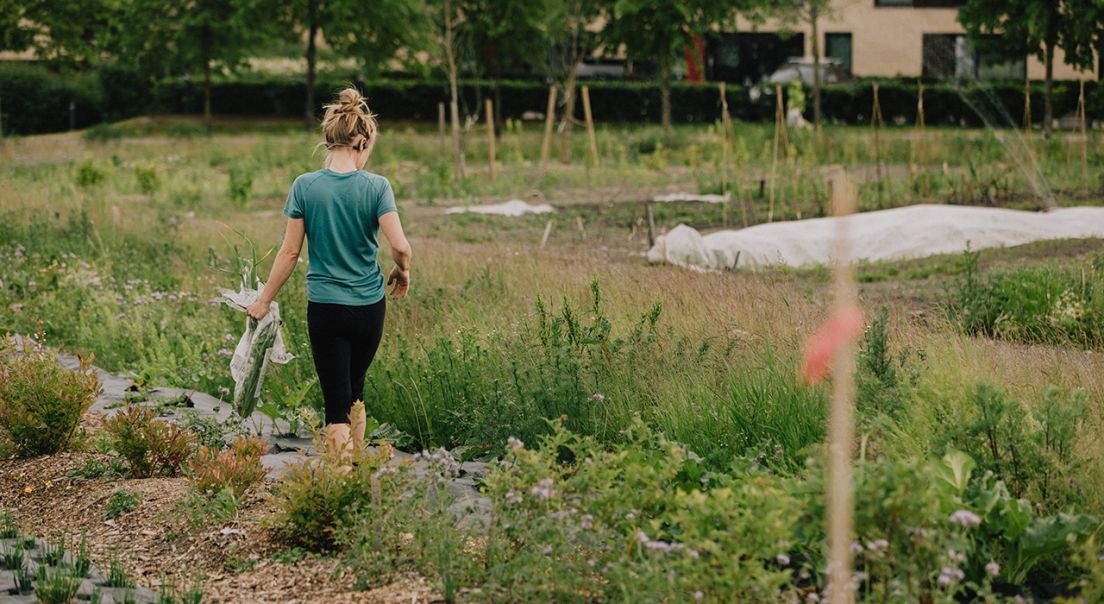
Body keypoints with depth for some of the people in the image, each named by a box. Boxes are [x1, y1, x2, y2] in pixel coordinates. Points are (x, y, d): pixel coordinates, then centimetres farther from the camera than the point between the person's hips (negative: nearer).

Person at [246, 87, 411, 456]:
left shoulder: (305, 186, -7)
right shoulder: (376, 187, -9)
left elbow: (290, 252, -4)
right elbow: (400, 246, -14)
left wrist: (264, 301, 6)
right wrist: (402, 272, 9)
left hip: (325, 308, -2)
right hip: (369, 308, 2)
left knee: (337, 402, 2)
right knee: (355, 391, 22)